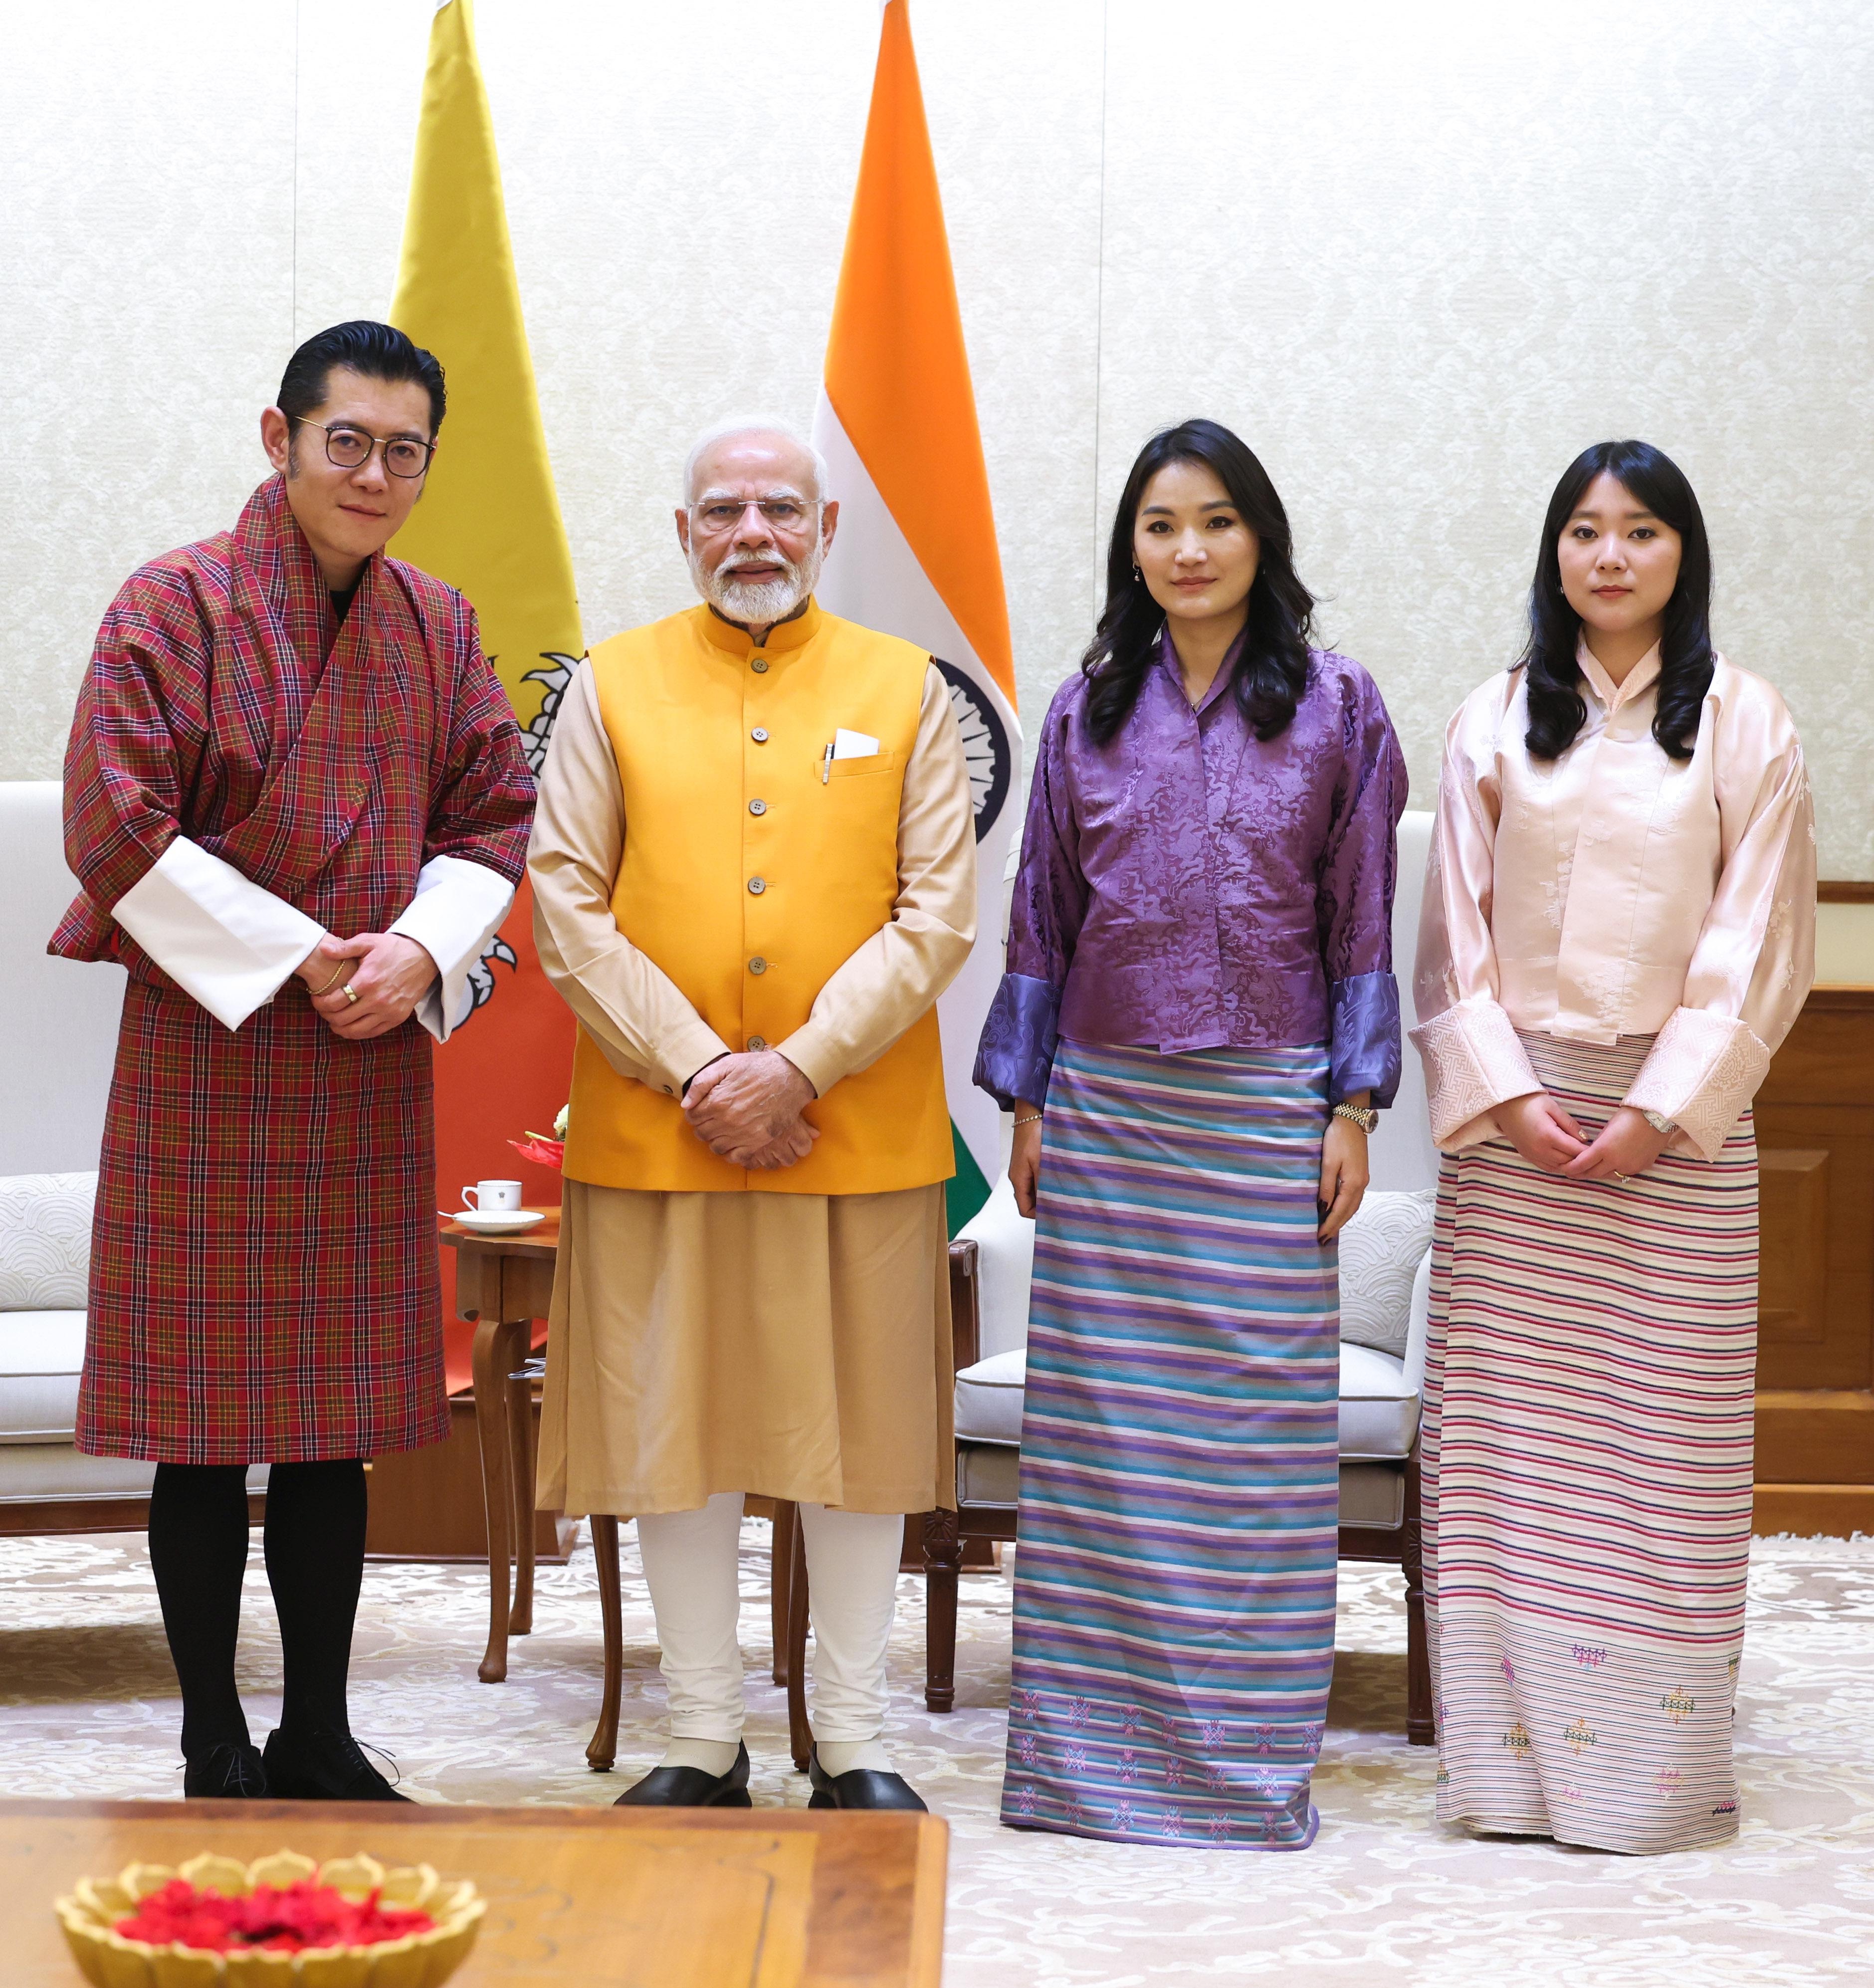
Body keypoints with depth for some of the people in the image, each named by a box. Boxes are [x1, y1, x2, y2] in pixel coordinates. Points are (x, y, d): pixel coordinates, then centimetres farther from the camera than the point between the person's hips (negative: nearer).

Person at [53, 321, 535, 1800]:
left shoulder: (439, 629, 8)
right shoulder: (177, 606, -7)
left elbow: (495, 821, 9)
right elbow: (116, 830, -12)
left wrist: (422, 954, -10)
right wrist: (296, 960, -13)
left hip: (372, 1067, 5)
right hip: (207, 1056, -4)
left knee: (341, 1420, 10)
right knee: (207, 1418, 1)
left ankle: (319, 1738, 21)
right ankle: (216, 1749, 13)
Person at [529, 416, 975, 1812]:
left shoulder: (905, 688, 6)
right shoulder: (616, 686, 7)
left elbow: (938, 915, -1)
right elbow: (569, 903, 0)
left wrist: (801, 1066, -12)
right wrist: (694, 1070, -10)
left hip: (860, 1136, 0)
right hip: (655, 1132, 0)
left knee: (859, 1429, 5)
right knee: (676, 1429, 5)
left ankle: (856, 1746, 16)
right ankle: (704, 1741, 17)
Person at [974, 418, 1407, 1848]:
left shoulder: (1336, 709, 3)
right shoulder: (1089, 712, 8)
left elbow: (1363, 923, 2)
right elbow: (1044, 915, 11)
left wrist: (1355, 1107, -3)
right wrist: (1025, 1100, 8)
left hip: (1266, 1110, -2)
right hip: (1105, 1109, 2)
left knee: (1258, 1421, -1)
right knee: (1098, 1429, 3)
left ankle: (1249, 1756, 9)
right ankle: (1090, 1743, 12)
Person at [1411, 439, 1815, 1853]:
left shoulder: (1745, 727, 3)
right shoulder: (1497, 722, 8)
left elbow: (1756, 948, -1)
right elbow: (1455, 935, 6)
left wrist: (1660, 1109, -10)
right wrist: (1503, 1092, -7)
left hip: (1677, 1123, -2)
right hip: (1513, 1116, 2)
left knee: (1663, 1430, -1)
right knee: (1502, 1421, 1)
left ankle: (1656, 1763, 6)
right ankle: (1511, 1746, 8)